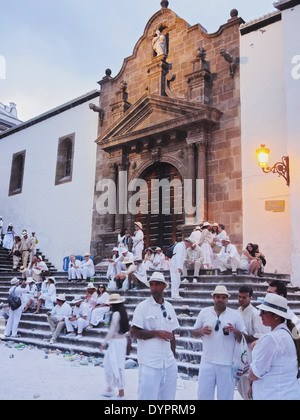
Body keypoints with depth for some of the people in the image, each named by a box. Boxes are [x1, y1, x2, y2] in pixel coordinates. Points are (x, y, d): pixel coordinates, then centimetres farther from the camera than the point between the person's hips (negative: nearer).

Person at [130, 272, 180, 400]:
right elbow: (133, 333, -10)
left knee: (168, 396, 12)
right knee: (148, 396, -1)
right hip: (150, 363, -5)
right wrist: (156, 333, -15)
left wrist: (173, 356, 14)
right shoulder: (142, 307, -6)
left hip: (169, 363, 5)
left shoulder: (169, 307, 11)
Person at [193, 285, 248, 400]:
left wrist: (235, 331, -15)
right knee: (203, 395, 7)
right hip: (207, 362, 1)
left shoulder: (235, 315, 3)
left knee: (226, 396, 8)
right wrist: (201, 331, -9)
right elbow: (195, 333, 13)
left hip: (227, 364, -1)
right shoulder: (204, 312, 6)